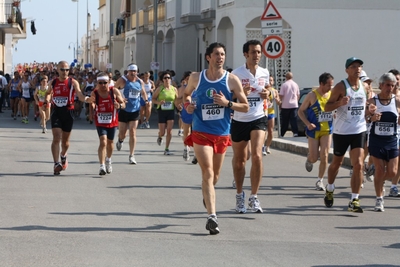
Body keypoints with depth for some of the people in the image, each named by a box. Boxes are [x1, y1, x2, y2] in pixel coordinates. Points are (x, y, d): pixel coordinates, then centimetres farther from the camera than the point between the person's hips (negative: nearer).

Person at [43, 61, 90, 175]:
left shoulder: (73, 82, -3)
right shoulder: (53, 82, 7)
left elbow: (80, 96, -13)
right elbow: (48, 93, 25)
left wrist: (86, 98, -35)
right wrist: (46, 101, 4)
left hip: (68, 113, -1)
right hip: (56, 112, 1)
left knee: (65, 140, 13)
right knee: (56, 138, -13)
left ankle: (63, 156, 43)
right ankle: (56, 164, -15)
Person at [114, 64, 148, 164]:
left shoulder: (140, 82, 5)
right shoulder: (123, 80, -8)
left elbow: (143, 92, 22)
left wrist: (146, 100, 4)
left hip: (135, 110, 2)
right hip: (124, 110, -2)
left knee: (132, 133, -4)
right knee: (122, 133, 5)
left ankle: (131, 155, 0)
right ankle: (120, 141, 44)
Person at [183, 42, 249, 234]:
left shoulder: (232, 80, -3)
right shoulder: (196, 78, 1)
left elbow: (245, 107, -1)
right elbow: (186, 94, 21)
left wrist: (227, 103, -17)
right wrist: (187, 104, -1)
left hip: (222, 134, 2)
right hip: (201, 133, -2)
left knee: (215, 175, 17)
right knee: (208, 173, -15)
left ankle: (207, 194, 51)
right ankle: (212, 216, -21)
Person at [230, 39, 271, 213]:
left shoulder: (265, 73, 4)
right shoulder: (236, 74, -8)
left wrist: (267, 93, -2)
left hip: (258, 119, 1)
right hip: (239, 121, -1)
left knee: (257, 156, -16)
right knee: (239, 160, 10)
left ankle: (254, 197, -8)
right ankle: (240, 195, 30)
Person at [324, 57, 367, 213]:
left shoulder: (364, 87, 6)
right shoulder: (341, 87, -9)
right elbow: (327, 107, -10)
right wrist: (340, 102, -28)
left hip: (359, 131, 3)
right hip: (341, 131, -3)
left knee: (358, 165, -10)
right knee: (336, 163, 14)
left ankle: (354, 201, -8)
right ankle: (329, 190, 41)